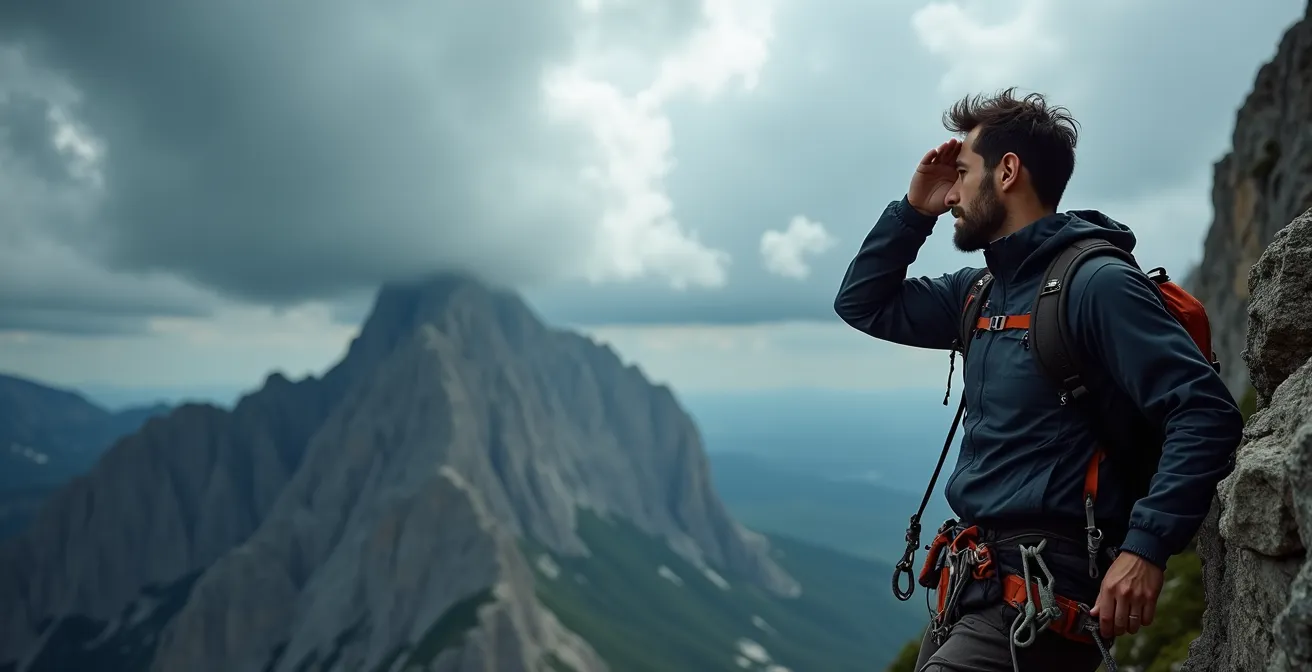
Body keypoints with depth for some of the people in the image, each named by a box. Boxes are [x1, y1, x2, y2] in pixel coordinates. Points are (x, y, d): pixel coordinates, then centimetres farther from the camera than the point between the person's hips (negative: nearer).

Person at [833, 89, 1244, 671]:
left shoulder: (1097, 283, -12)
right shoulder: (981, 292, 13)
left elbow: (1207, 413, -18)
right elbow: (862, 304, 22)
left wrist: (1147, 545, -26)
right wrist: (913, 210, 11)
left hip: (1036, 595, -8)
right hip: (975, 579, 8)